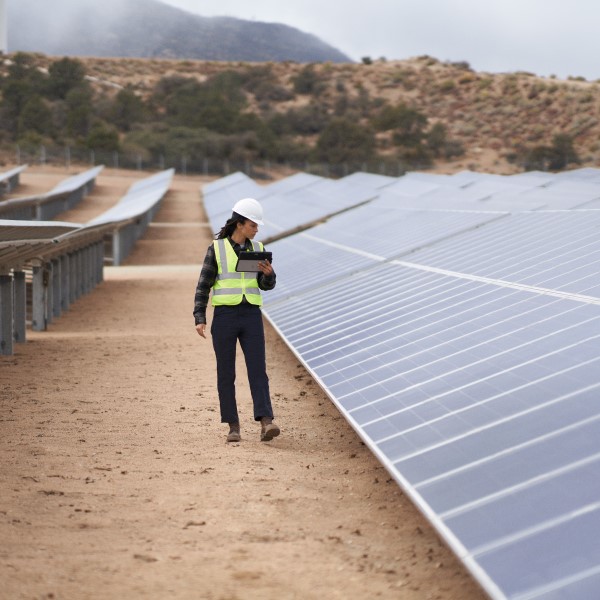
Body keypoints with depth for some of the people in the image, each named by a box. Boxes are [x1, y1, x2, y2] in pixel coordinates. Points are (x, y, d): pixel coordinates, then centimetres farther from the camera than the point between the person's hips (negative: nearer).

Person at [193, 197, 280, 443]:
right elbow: (203, 286, -1)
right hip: (224, 316, -2)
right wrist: (199, 319, -10)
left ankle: (265, 425, -18)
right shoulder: (216, 249, -2)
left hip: (251, 317, 2)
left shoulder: (257, 249, 8)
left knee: (258, 370, -10)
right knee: (226, 374, 2)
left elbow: (267, 285, 9)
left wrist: (269, 272, -15)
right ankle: (233, 426, 12)